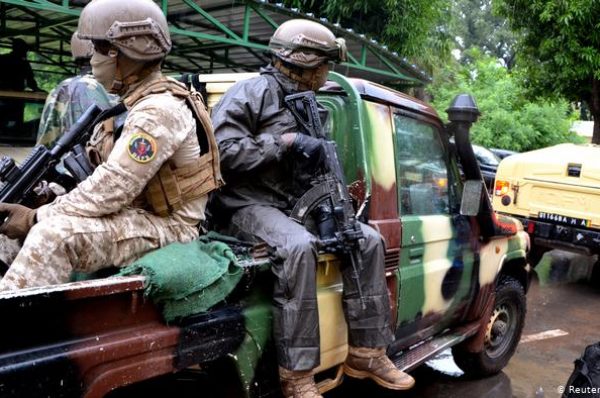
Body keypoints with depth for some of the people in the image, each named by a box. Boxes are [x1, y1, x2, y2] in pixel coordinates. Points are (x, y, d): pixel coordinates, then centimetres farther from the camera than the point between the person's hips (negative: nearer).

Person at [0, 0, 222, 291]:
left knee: (57, 234, -31)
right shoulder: (134, 100, 13)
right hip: (137, 214, 10)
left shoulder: (159, 110, -20)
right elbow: (100, 170, 16)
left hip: (167, 226, -10)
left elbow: (112, 189, -25)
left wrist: (37, 217, -19)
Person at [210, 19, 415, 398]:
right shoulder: (252, 92, -8)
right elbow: (223, 150, -21)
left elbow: (311, 166, 19)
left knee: (369, 240, -3)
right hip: (250, 204, -8)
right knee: (299, 246, -38)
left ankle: (366, 352, 2)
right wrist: (287, 142, -20)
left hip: (293, 203, 8)